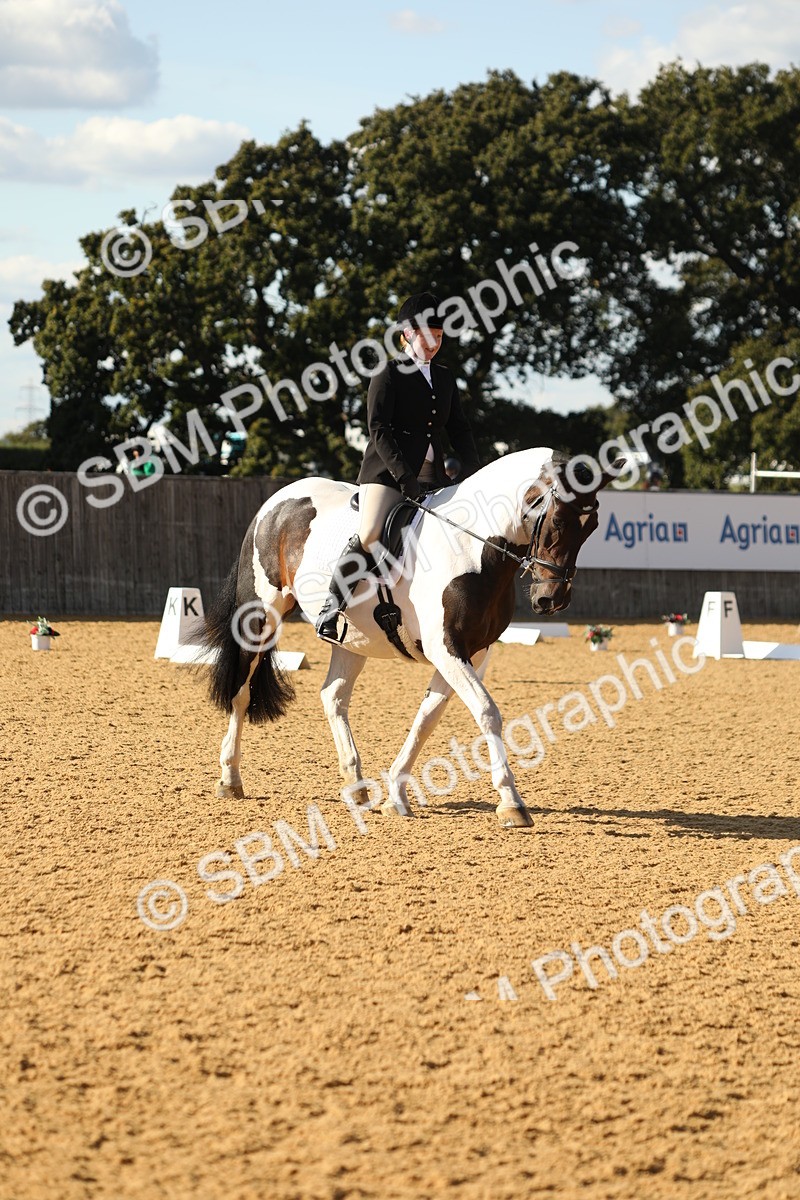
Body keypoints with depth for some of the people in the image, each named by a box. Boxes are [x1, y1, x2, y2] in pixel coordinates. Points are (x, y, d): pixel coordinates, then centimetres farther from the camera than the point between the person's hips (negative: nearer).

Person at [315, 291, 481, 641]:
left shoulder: (445, 379, 18)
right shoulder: (388, 375, -1)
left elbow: (458, 428, 18)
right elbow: (379, 429, -11)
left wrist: (472, 468, 0)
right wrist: (403, 474, -22)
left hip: (431, 473, 7)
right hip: (387, 470, -7)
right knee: (369, 536, -24)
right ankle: (330, 609, -15)